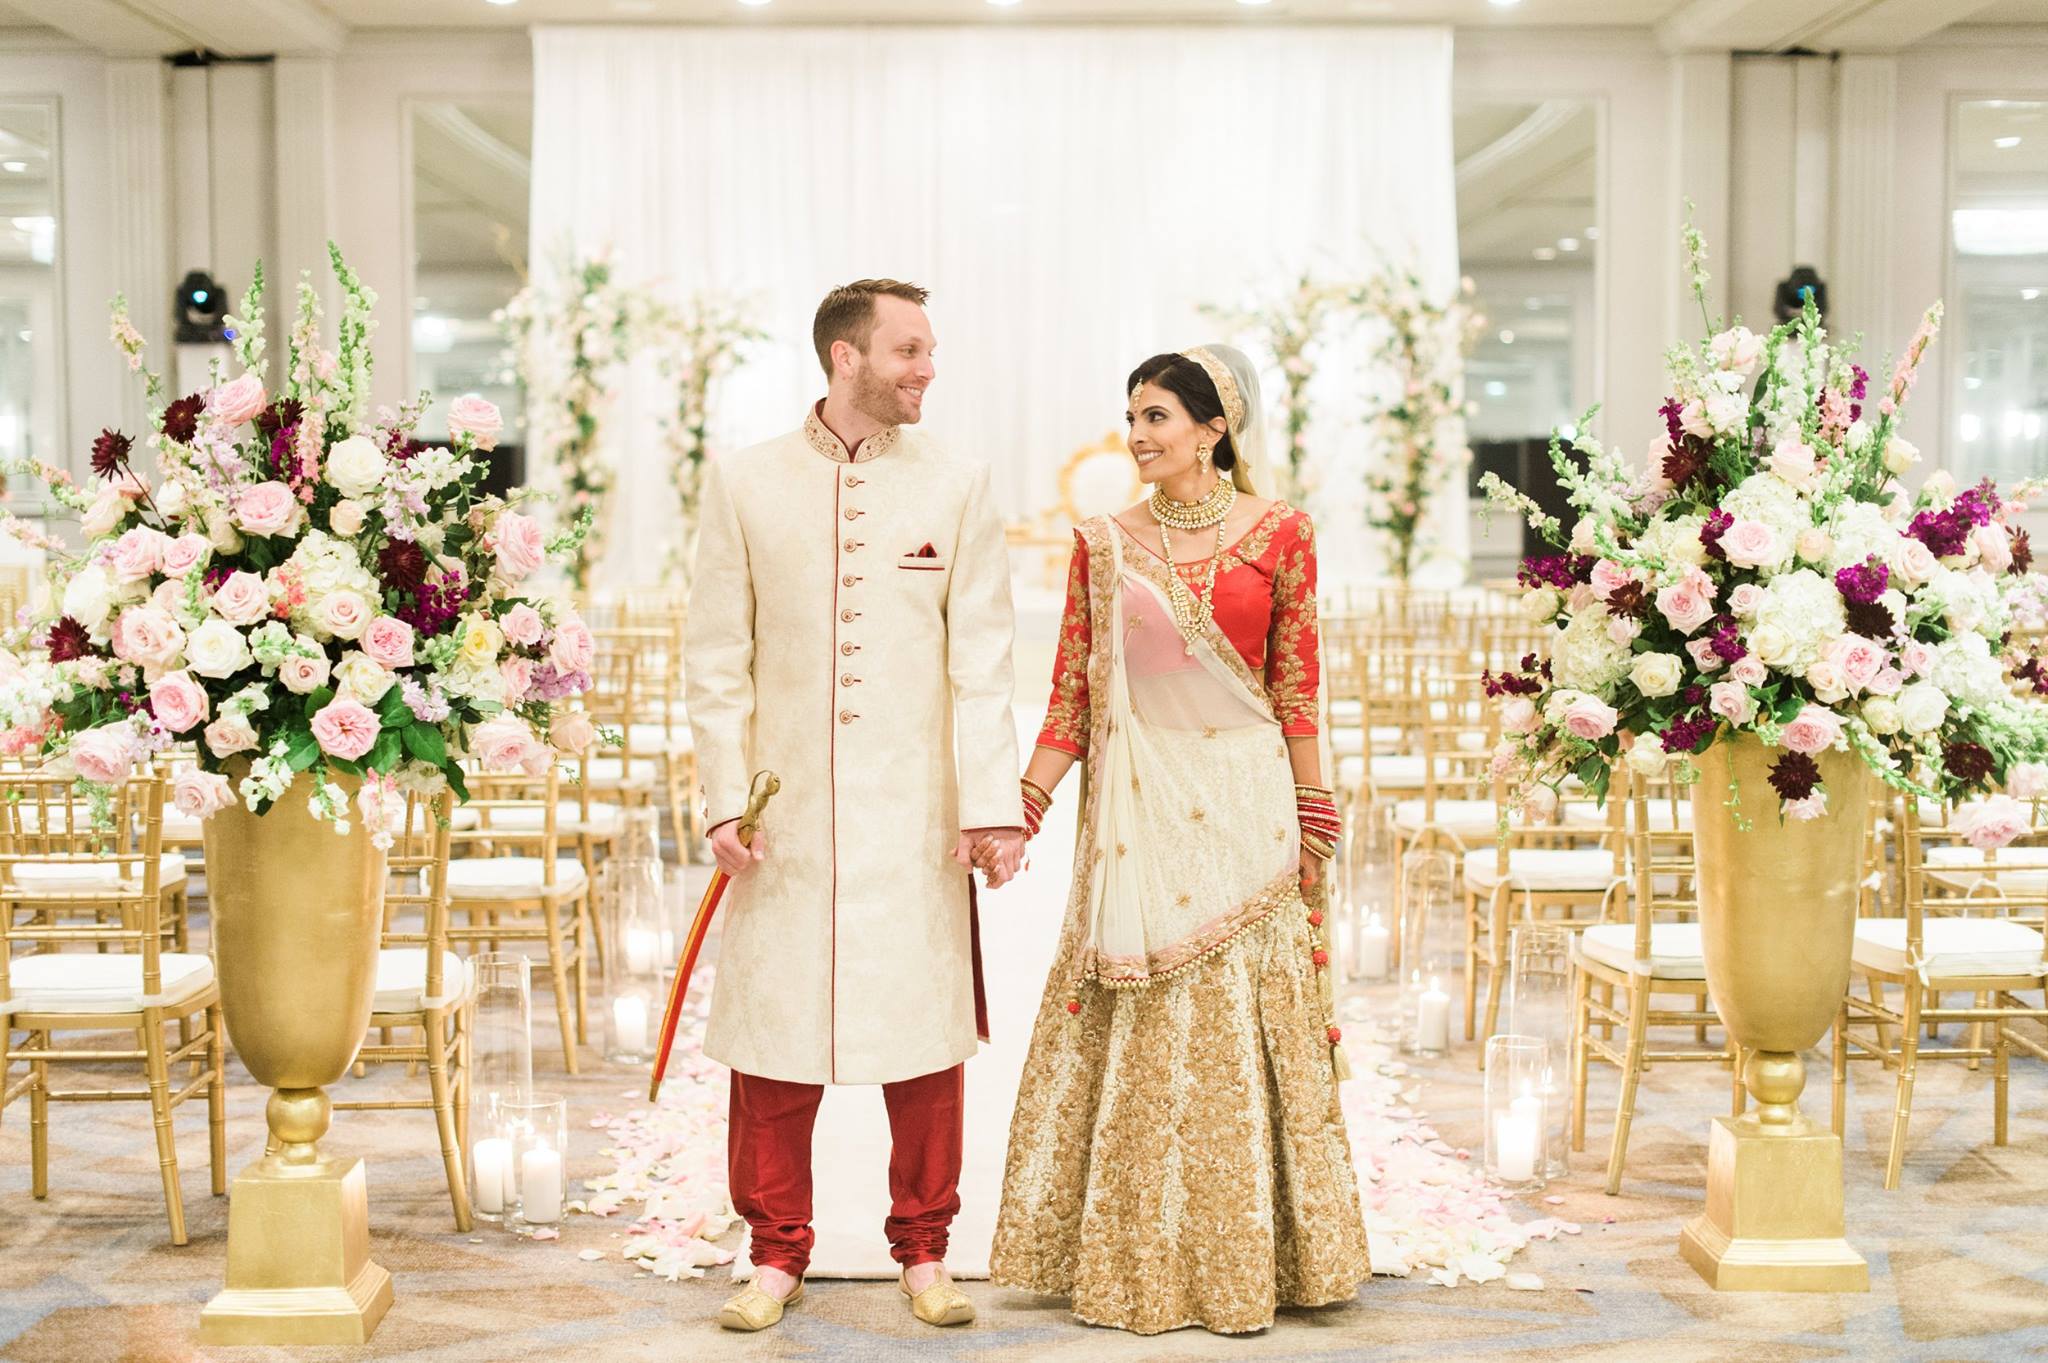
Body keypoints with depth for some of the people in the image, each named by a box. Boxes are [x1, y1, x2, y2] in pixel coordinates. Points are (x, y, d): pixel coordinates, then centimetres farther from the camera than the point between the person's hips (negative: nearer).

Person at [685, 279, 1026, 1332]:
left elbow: (981, 662, 1)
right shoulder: (746, 484, 4)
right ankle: (777, 1254, 19)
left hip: (916, 813, 0)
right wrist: (725, 800, -3)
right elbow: (717, 659, 4)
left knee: (925, 1036, 4)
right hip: (788, 811, 0)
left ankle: (923, 1251, 20)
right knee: (775, 1034, 4)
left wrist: (989, 803, -7)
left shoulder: (956, 487, 4)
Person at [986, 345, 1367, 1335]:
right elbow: (1072, 698, 2)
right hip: (1136, 808, 1)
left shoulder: (1279, 535, 1)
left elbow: (1297, 692, 3)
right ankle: (1134, 1265, 14)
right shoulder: (1104, 545, 4)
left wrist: (1312, 824, 1)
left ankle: (1244, 1261, 15)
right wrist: (1018, 816, -6)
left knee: (1241, 1033, 3)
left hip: (1245, 805, -1)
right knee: (1135, 1039, 4)